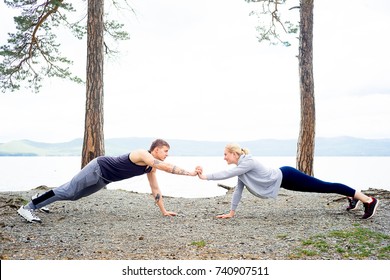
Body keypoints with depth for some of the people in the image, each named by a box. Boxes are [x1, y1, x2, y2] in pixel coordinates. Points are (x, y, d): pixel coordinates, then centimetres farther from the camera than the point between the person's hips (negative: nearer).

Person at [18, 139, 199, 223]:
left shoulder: (151, 168, 2)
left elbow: (155, 190, 8)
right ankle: (27, 208, -1)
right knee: (68, 191, -8)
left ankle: (40, 201, 33)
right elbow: (167, 168, -36)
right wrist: (190, 173, -33)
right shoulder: (142, 155, -25)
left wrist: (164, 211, 6)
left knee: (74, 195, 17)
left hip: (103, 179, 9)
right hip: (98, 168, -9)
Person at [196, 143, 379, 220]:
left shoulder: (247, 162, -24)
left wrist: (205, 176, -30)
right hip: (282, 180, 9)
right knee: (321, 187, 21)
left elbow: (226, 174, -34)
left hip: (286, 177, -9)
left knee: (324, 186, -3)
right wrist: (231, 212, 6)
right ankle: (352, 198, 39)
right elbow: (238, 189, 7)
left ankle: (368, 200, 4)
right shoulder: (240, 168, 4)